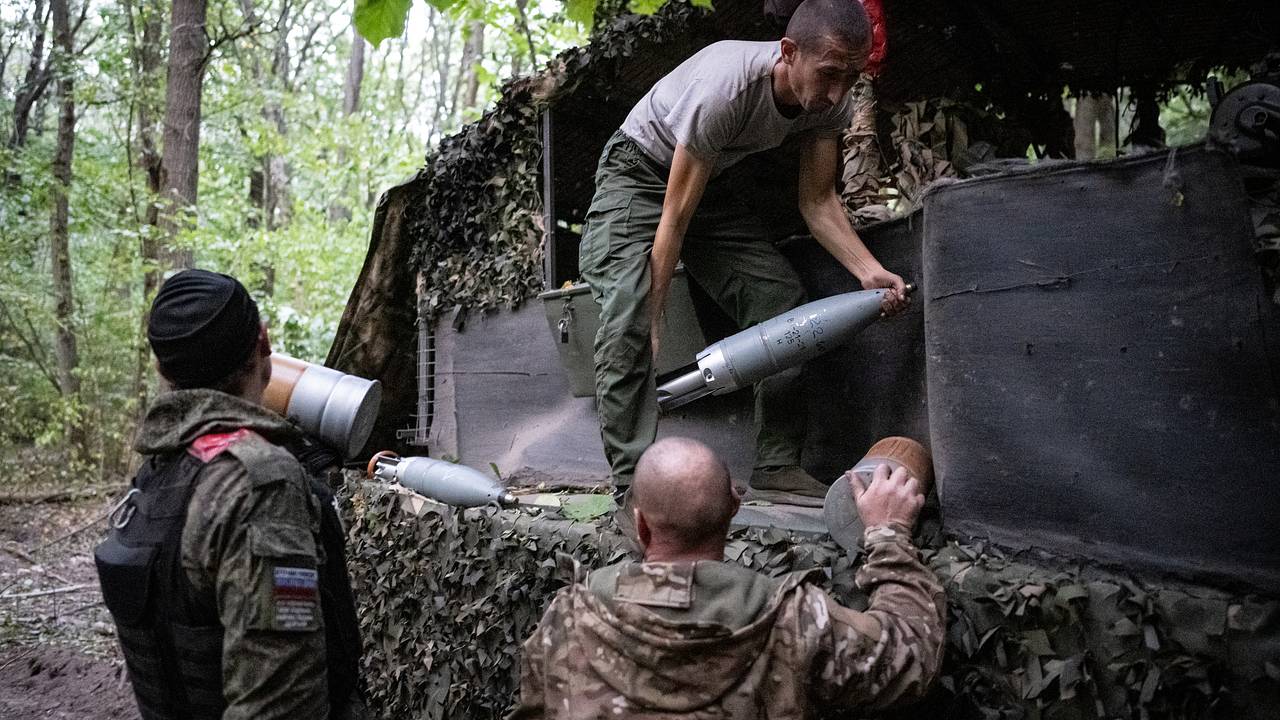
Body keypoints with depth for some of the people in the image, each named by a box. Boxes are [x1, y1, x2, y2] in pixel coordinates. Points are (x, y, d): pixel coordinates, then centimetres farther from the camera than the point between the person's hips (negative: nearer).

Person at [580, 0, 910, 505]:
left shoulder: (833, 103, -17)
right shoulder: (724, 88, -37)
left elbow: (818, 202, -9)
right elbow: (674, 218, -32)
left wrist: (869, 272, -26)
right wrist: (655, 320, -28)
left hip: (708, 182, 6)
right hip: (638, 173, -6)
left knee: (780, 298, -6)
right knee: (630, 318, -25)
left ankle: (776, 468, -1)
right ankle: (632, 481, -21)